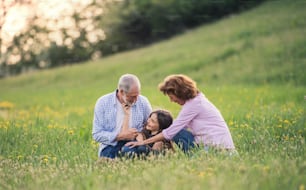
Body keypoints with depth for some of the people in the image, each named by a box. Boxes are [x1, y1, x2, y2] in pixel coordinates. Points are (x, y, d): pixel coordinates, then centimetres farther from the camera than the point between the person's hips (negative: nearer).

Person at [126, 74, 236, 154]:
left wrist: (143, 142, -9)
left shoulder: (194, 104, -13)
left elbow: (171, 132, -14)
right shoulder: (197, 98, 16)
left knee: (177, 133, -12)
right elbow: (177, 127, 16)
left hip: (218, 147, -10)